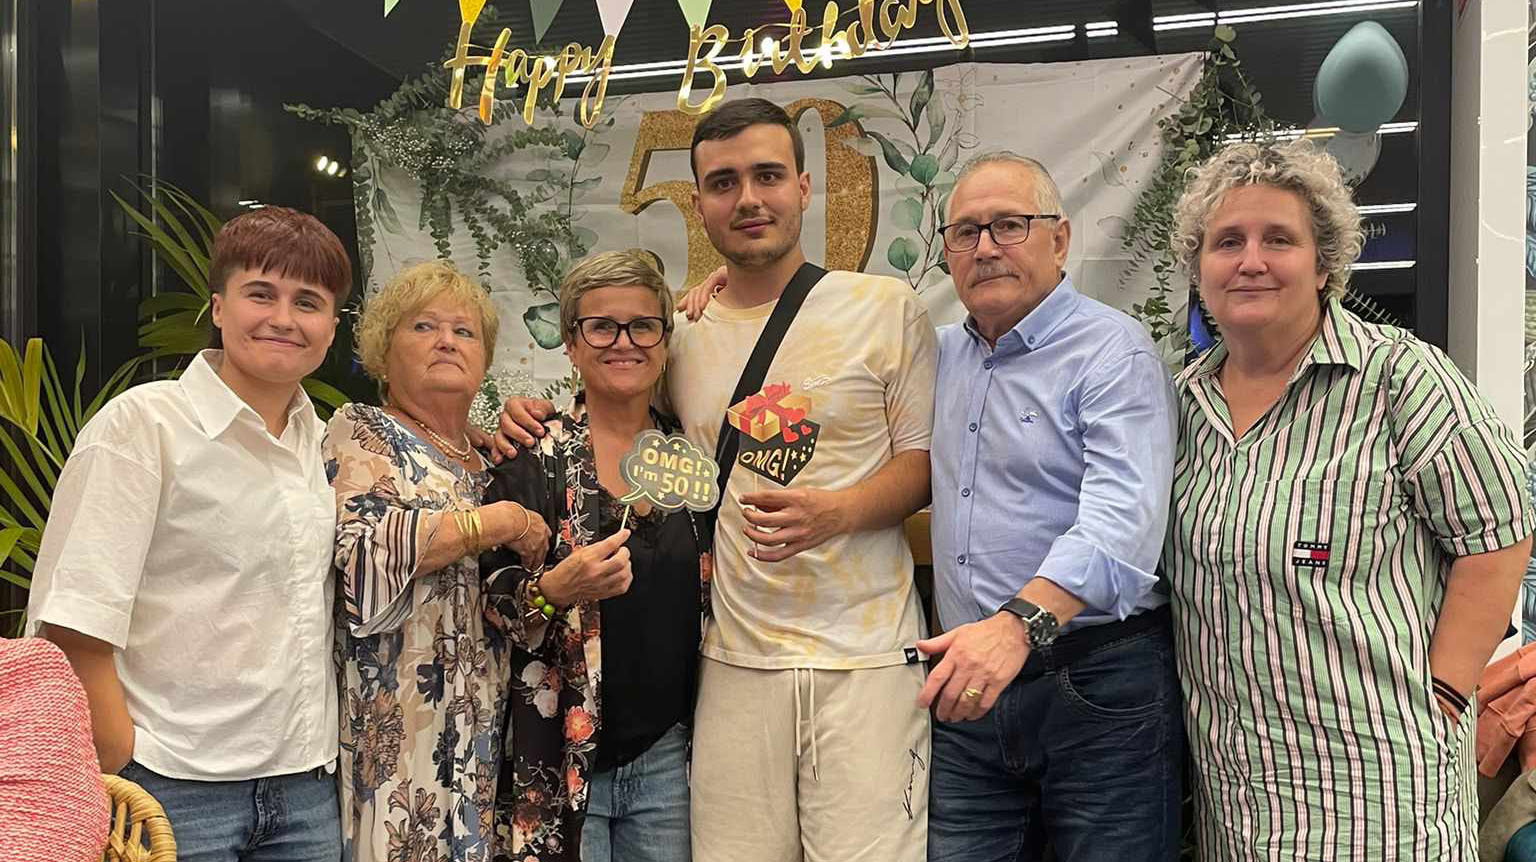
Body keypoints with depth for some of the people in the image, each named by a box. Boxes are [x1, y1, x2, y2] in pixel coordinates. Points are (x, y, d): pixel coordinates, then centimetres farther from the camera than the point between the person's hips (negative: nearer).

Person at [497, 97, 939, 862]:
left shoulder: (886, 308, 0)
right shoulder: (679, 336, 9)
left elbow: (927, 461, 1)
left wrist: (837, 511, -18)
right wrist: (541, 423, 4)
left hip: (865, 655, -2)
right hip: (734, 658, 3)